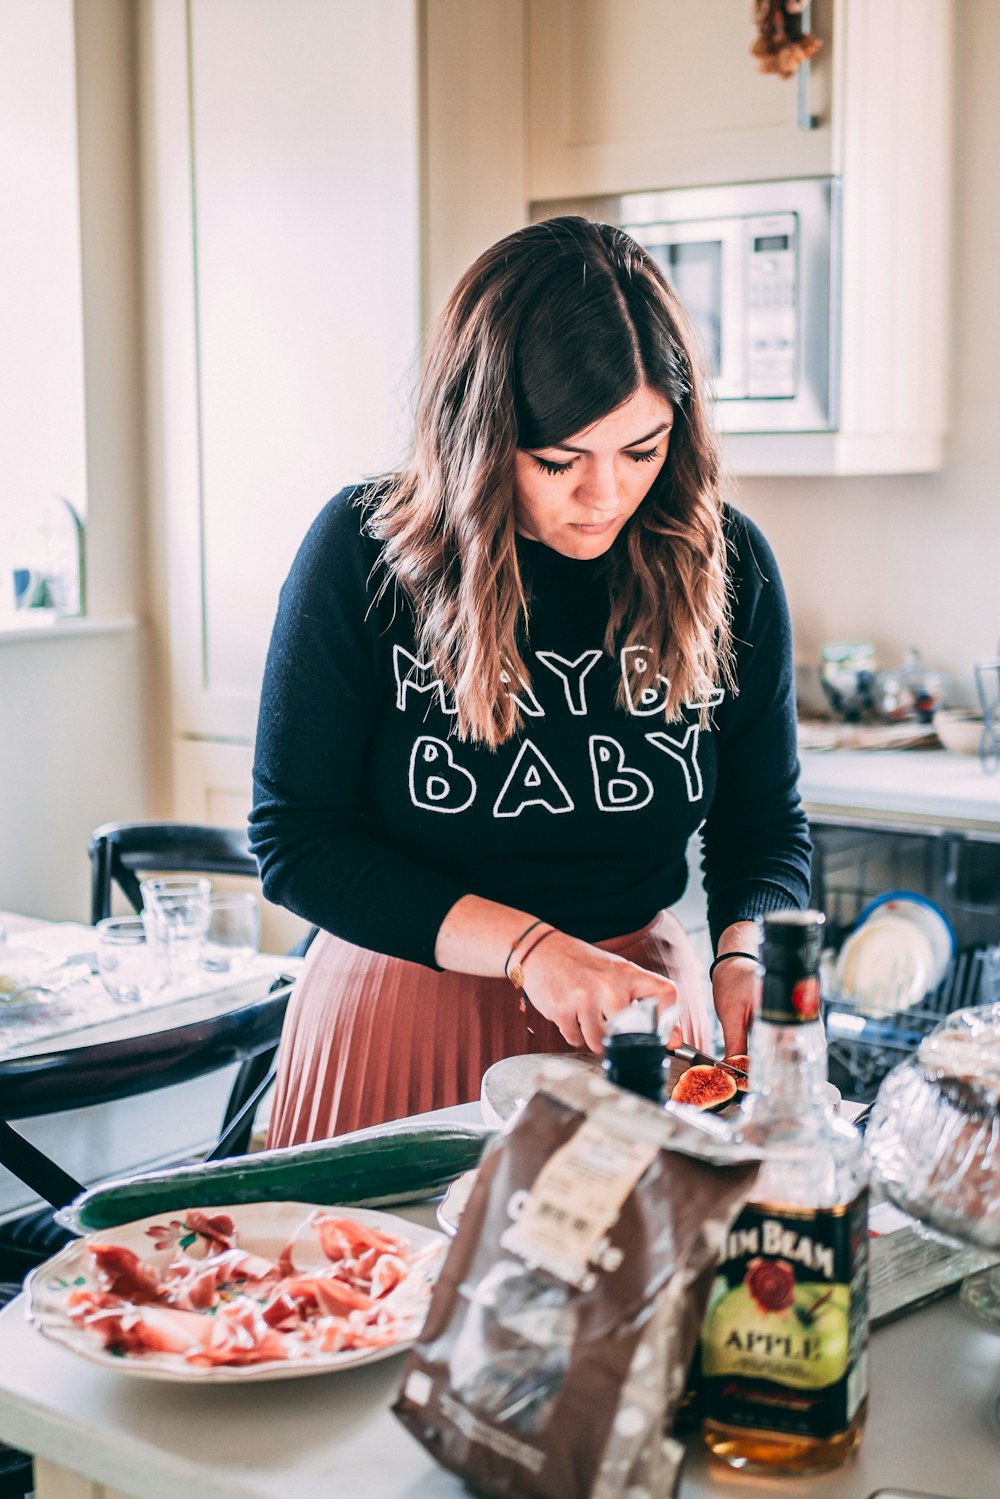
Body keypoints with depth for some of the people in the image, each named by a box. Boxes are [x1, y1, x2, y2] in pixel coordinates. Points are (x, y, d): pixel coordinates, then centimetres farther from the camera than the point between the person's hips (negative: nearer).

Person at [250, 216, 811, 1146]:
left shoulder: (727, 565, -7)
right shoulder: (366, 552, -15)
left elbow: (764, 827, 2)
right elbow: (293, 837, -14)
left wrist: (743, 958, -19)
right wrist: (531, 950, -23)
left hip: (637, 999, 2)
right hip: (408, 1015, -2)